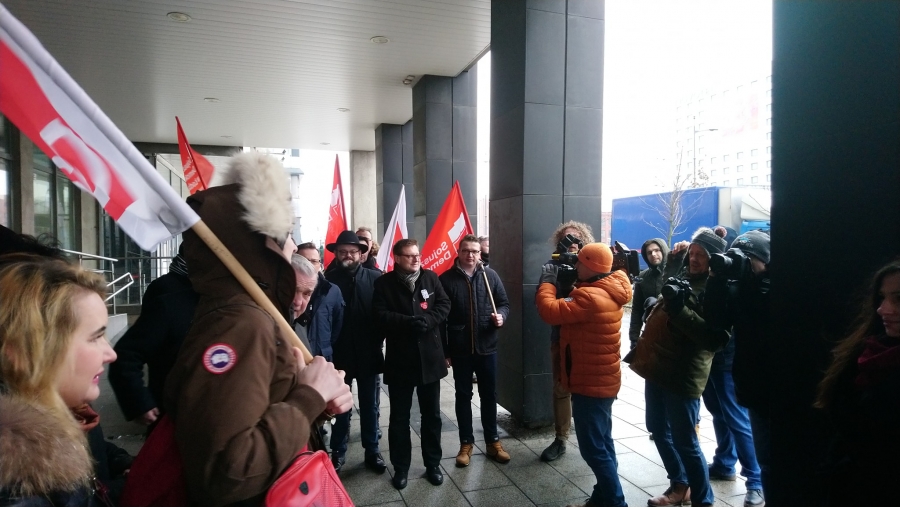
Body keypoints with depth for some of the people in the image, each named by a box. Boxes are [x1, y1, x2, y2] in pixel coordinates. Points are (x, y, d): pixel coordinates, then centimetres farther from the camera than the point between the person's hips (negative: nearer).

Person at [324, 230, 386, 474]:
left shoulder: (375, 278, -5)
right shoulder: (328, 279, -7)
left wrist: (378, 341, -10)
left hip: (368, 353, 1)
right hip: (339, 353, 0)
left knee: (370, 406, 14)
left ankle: (372, 451, 30)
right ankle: (338, 453, 31)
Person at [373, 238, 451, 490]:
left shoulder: (431, 278, 4)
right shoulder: (384, 283, -3)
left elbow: (444, 305, 0)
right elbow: (380, 314, -12)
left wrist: (427, 320, -18)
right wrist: (408, 322, -24)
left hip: (430, 356, 2)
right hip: (399, 358, -2)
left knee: (432, 414, 13)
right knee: (399, 416, 10)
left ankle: (433, 464, 29)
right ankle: (400, 467, 25)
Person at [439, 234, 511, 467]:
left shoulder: (490, 275, 0)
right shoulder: (447, 279, -5)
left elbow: (504, 303, 9)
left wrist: (501, 316, -15)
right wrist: (443, 350, -5)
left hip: (487, 347, 2)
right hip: (459, 349, -1)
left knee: (489, 395, 13)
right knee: (463, 396, 11)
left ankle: (493, 441, 27)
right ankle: (466, 443, 24)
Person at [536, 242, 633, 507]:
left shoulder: (591, 297, -27)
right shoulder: (609, 290, 5)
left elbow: (550, 311, -29)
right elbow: (573, 306, 14)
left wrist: (548, 280, -14)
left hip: (590, 384, -10)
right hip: (601, 381, 11)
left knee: (593, 448, -1)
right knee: (602, 444, 19)